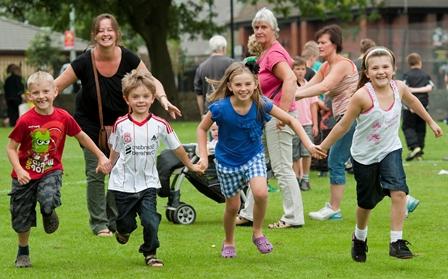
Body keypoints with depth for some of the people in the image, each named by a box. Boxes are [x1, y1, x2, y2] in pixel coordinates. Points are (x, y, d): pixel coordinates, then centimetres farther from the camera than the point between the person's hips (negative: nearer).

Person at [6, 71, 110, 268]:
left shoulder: (63, 117, -11)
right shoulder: (26, 121, -17)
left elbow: (81, 137, 6)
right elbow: (11, 148, -10)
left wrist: (101, 156, 10)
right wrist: (19, 170, -25)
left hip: (51, 171, 0)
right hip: (26, 174, 0)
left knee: (48, 201, -31)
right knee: (22, 220, 8)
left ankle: (48, 213, 8)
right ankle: (23, 253, 36)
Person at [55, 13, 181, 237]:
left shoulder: (128, 59, -16)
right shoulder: (84, 62, -21)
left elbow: (151, 81, -6)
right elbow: (56, 87, -15)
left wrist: (163, 99, -24)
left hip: (119, 123, 2)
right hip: (91, 124, -2)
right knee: (95, 174, -2)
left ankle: (115, 221, 15)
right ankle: (99, 224, 7)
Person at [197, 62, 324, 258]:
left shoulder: (261, 104, -20)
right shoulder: (220, 108, -24)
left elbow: (290, 120, -8)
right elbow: (202, 128, -6)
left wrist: (308, 144, -14)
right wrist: (203, 156, -12)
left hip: (254, 156, 1)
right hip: (228, 160, -1)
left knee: (261, 193, -24)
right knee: (233, 206, 7)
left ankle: (257, 233, 1)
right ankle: (229, 242, 36)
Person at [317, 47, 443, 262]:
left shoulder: (399, 88, -12)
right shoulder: (363, 96, -26)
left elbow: (412, 101, 13)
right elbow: (343, 126, -15)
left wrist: (431, 122, 24)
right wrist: (322, 147, -10)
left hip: (390, 150, 3)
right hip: (365, 155, -3)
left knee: (399, 192, -19)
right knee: (366, 202, 12)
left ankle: (396, 242, -10)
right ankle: (359, 238, 40)